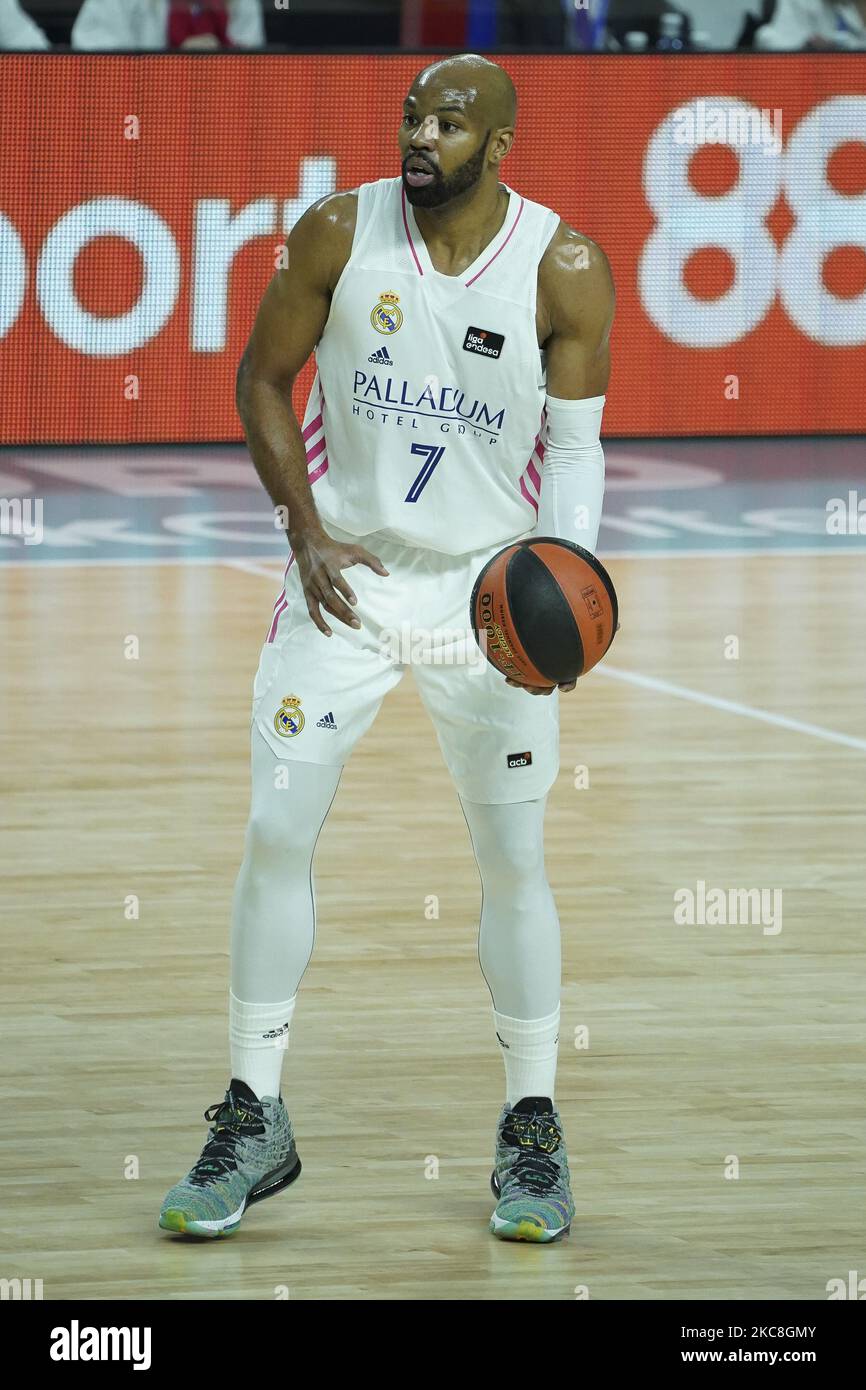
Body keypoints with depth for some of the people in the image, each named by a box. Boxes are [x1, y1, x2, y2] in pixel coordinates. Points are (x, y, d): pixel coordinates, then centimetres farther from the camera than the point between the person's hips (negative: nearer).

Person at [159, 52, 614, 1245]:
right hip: (345, 575, 1)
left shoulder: (564, 271, -10)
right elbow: (263, 379, 3)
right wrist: (305, 528, -9)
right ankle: (255, 1124, 7)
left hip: (491, 588, -1)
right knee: (277, 835, -4)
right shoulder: (340, 232, -8)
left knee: (514, 859, 1)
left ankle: (532, 1128, 15)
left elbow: (575, 445, -5)